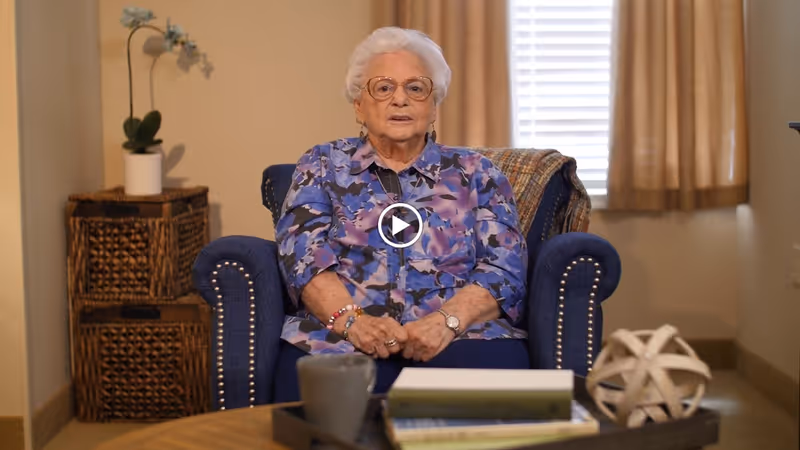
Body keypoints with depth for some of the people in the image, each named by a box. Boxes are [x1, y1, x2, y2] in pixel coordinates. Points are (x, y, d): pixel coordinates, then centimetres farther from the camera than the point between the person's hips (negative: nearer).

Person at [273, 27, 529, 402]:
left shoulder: (475, 172, 18)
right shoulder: (323, 165, 19)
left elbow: (504, 268, 6)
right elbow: (304, 256, 3)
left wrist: (446, 321, -14)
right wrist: (352, 319, -16)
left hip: (463, 338, 1)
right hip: (337, 338, -1)